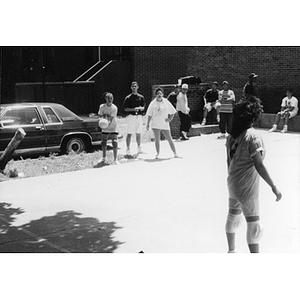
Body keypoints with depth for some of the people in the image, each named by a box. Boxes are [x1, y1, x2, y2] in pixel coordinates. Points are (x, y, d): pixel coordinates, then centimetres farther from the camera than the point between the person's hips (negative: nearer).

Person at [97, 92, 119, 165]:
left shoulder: (114, 108, -16)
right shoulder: (102, 106, -6)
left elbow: (111, 118, -23)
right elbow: (100, 116, -7)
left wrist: (108, 124, -40)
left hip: (113, 128, -3)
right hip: (105, 128, 3)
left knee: (115, 142, -13)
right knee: (103, 142, 10)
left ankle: (115, 160, -8)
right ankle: (104, 158, 29)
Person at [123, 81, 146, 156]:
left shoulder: (141, 97, 11)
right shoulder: (128, 98, -1)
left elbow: (144, 106, 12)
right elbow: (125, 108, -4)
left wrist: (141, 108, -11)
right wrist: (133, 109, -17)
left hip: (139, 116, 4)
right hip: (131, 116, -4)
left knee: (138, 133, 11)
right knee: (129, 133, -6)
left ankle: (139, 148, 21)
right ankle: (128, 149, -2)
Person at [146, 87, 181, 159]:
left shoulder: (166, 102, 3)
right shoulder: (153, 103, 1)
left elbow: (173, 112, 12)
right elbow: (149, 115, 5)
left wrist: (170, 119, 0)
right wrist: (148, 124, 2)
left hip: (165, 124, 1)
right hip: (156, 124, -1)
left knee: (170, 139, 2)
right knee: (157, 140, -1)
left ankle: (175, 153, 7)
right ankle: (158, 154, 9)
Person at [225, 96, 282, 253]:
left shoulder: (232, 135, 2)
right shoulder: (253, 136, -20)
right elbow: (259, 165, -23)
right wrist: (273, 187, -18)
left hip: (233, 183, 8)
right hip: (247, 188, -8)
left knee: (233, 215, 21)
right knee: (253, 224, 0)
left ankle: (231, 251, 37)